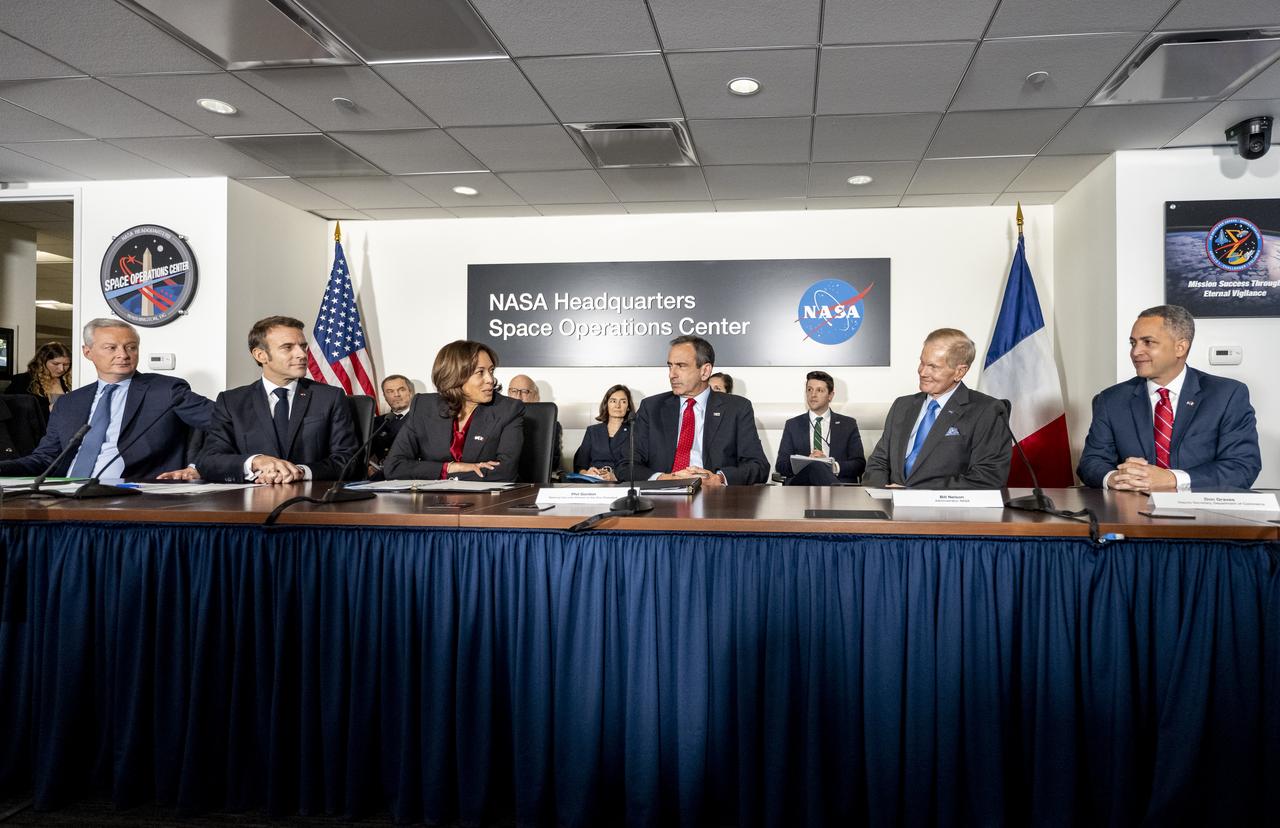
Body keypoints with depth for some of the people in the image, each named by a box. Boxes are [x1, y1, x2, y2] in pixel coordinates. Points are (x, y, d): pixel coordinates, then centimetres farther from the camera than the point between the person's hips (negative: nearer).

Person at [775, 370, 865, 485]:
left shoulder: (848, 425, 17)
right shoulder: (793, 425, 18)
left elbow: (859, 465, 8)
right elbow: (781, 466, 9)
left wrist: (833, 467, -12)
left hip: (839, 481, -1)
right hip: (802, 483, 1)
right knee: (814, 466, -36)